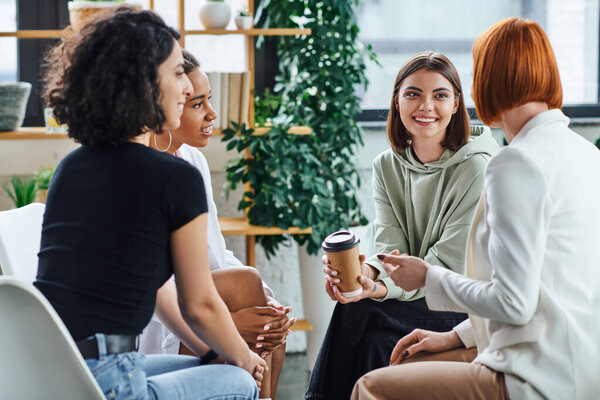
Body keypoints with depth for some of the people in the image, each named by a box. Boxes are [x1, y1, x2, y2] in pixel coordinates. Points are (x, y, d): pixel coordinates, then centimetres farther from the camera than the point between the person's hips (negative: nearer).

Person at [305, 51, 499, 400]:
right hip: (418, 300, 5)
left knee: (361, 312, -27)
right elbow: (390, 248, -2)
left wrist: (380, 288, -31)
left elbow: (449, 265, -17)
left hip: (468, 308, -4)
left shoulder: (476, 169, -13)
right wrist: (367, 270, -26)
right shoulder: (387, 166, 7)